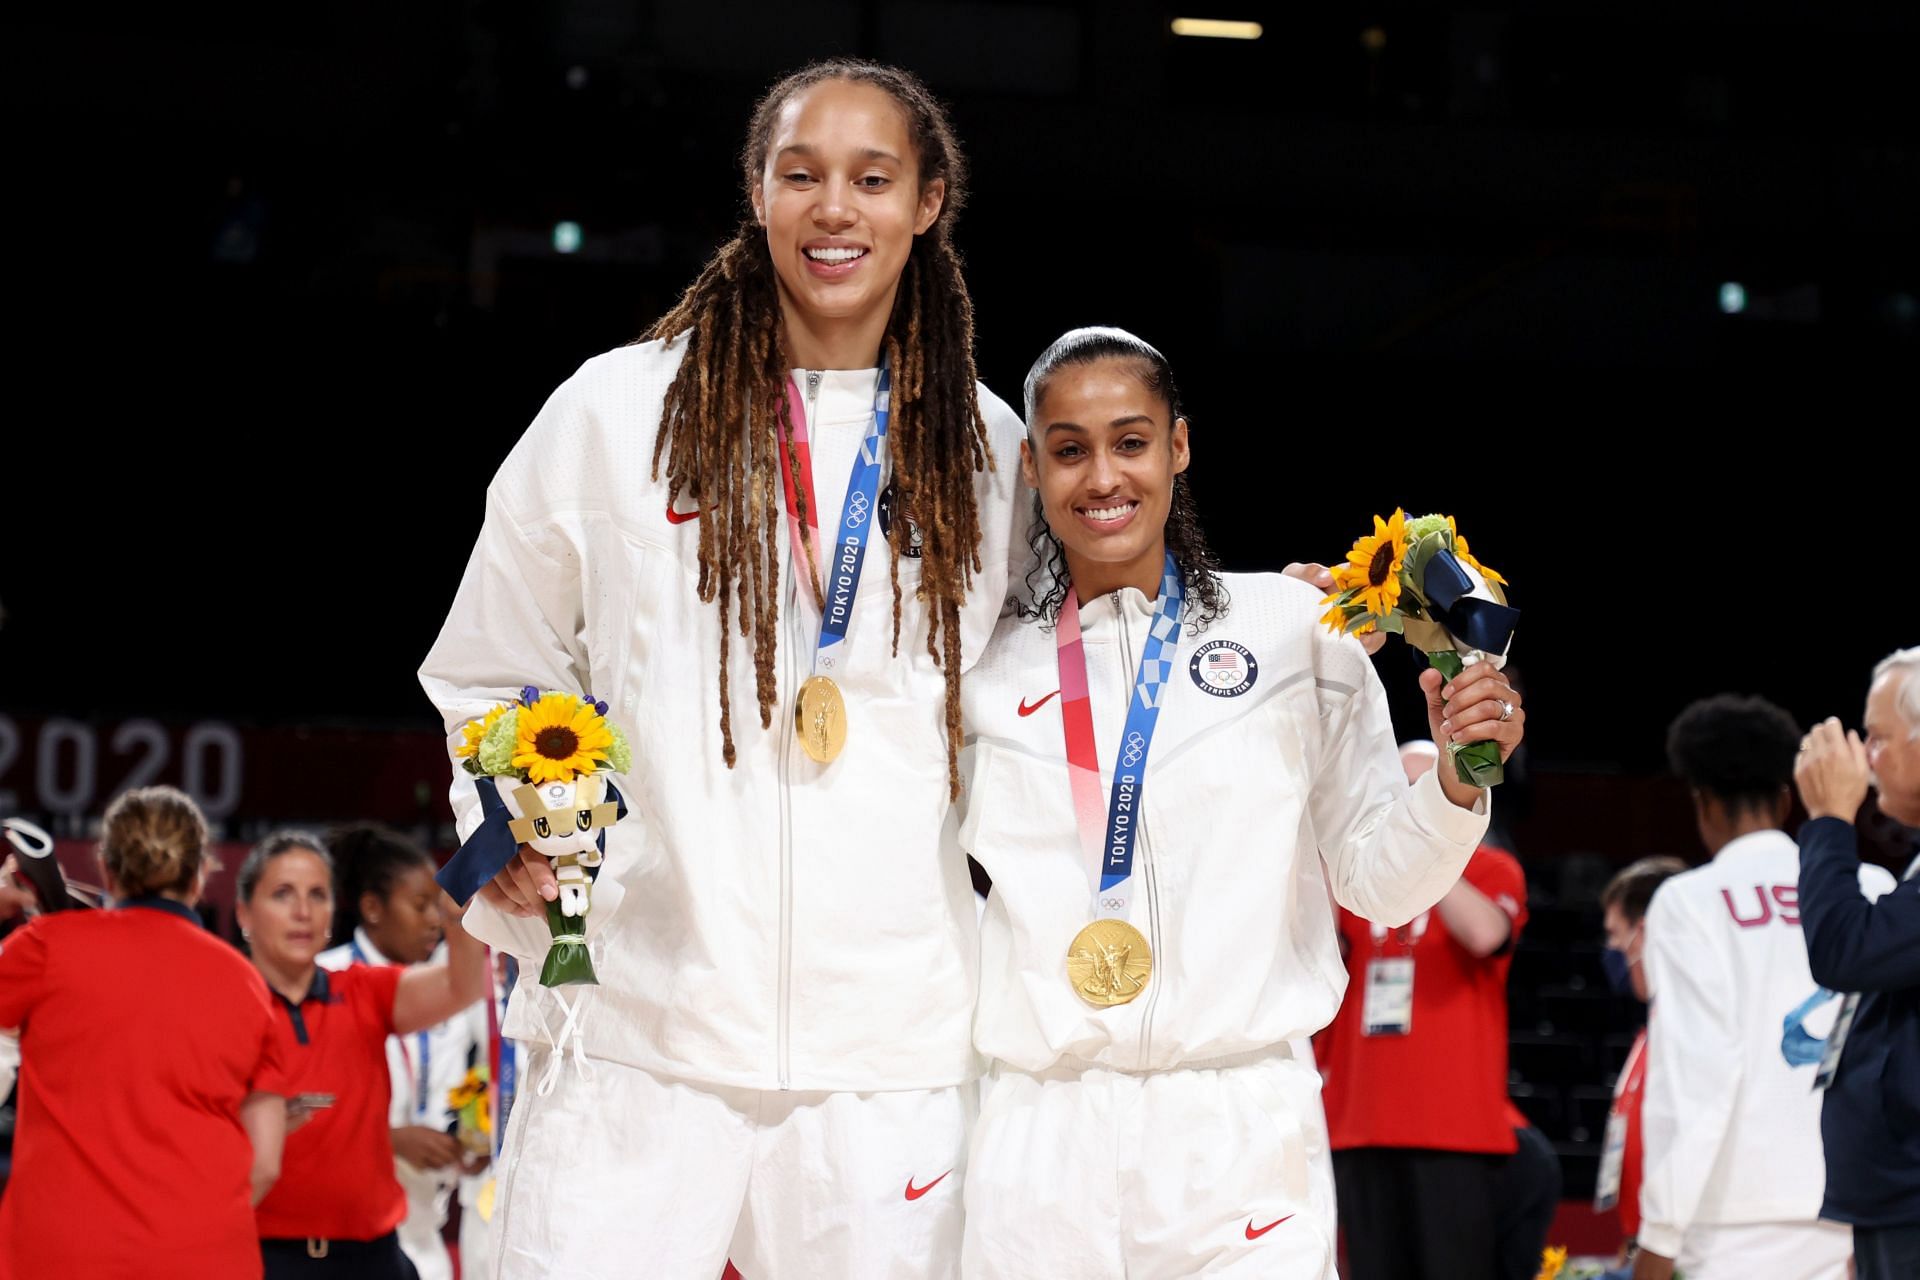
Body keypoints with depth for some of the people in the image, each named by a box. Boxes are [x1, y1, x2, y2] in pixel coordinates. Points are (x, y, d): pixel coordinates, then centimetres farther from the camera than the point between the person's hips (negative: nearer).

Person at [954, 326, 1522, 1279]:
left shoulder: (1292, 622, 4)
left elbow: (1378, 882, 7)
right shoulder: (993, 668, 9)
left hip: (1238, 1133, -1)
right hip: (1040, 1137, 2)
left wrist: (1457, 784, -12)